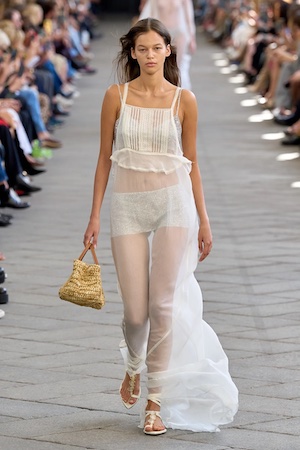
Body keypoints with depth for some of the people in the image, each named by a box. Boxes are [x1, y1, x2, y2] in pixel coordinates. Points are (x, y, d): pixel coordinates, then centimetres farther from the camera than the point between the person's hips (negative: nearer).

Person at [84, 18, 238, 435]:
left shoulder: (184, 99, 1)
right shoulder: (116, 96, 1)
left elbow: (191, 161, 7)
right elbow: (104, 158, 5)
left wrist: (203, 220, 6)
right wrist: (95, 216, 3)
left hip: (174, 202, 0)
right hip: (128, 206, 0)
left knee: (164, 304, -2)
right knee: (136, 309, 0)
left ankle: (157, 399, 10)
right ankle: (134, 363, 34)